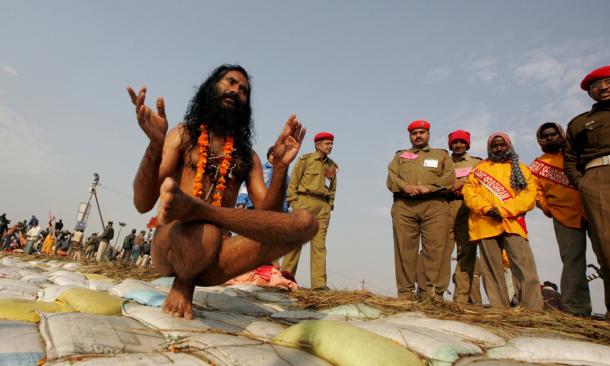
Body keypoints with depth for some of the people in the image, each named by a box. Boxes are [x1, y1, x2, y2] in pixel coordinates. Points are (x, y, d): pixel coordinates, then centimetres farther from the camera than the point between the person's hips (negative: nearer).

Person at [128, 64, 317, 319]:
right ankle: (184, 281, -7)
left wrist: (280, 166, -13)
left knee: (305, 222, -18)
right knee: (205, 234, -41)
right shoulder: (183, 135, 8)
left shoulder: (248, 156, 15)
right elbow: (143, 205, -3)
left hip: (215, 258, 3)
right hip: (170, 250, -3)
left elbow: (267, 215, 2)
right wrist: (155, 143, -20)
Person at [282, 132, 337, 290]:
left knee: (319, 243, 1)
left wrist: (330, 204, 10)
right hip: (305, 201, -4)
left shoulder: (332, 166, 17)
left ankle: (319, 282, 2)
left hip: (323, 206, 4)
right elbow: (293, 181, 0)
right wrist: (293, 201, -7)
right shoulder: (306, 159, 4)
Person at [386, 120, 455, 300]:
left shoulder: (442, 155, 23)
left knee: (434, 249, -9)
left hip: (435, 205, 0)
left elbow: (450, 177, 5)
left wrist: (429, 187, -12)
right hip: (404, 205, 1)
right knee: (404, 249, -5)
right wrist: (406, 186, -12)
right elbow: (391, 178, 8)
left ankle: (432, 295, -7)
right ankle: (405, 295, -2)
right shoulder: (400, 156, 25)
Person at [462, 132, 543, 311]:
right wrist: (486, 208, -9)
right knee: (492, 270, 0)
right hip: (486, 223, 1)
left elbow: (529, 194, 5)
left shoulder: (521, 169, 20)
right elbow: (469, 191, 8)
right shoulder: (480, 168, 22)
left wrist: (503, 210, -10)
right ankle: (499, 308, 4)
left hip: (512, 222, -1)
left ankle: (533, 309, -11)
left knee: (524, 267, -13)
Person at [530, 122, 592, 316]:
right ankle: (575, 307, 2)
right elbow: (536, 191, 11)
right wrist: (547, 209, 2)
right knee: (573, 261, -2)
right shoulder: (537, 165, 13)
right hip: (565, 216, -1)